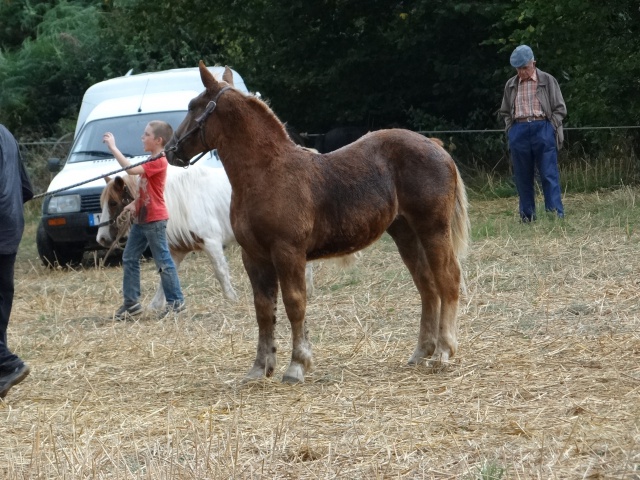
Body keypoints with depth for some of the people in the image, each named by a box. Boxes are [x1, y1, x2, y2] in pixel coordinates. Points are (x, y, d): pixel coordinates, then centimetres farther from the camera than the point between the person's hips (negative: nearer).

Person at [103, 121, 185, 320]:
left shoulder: (159, 162, -16)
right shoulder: (151, 161, 15)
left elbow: (131, 169, -28)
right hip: (141, 219, 10)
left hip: (155, 221, -10)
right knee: (129, 259, 9)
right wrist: (135, 204, 7)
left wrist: (113, 148, -25)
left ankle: (175, 301, 6)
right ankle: (131, 303, 13)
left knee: (163, 261, -3)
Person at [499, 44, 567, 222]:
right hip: (518, 132, 3)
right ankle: (527, 216, 9)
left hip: (543, 129, -3)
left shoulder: (547, 81, 5)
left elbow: (560, 109, 5)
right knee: (523, 178, 4)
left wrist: (549, 129, -5)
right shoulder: (511, 85, 14)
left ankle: (556, 214, -10)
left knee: (549, 175, -8)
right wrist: (511, 129, 7)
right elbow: (505, 112, 22)